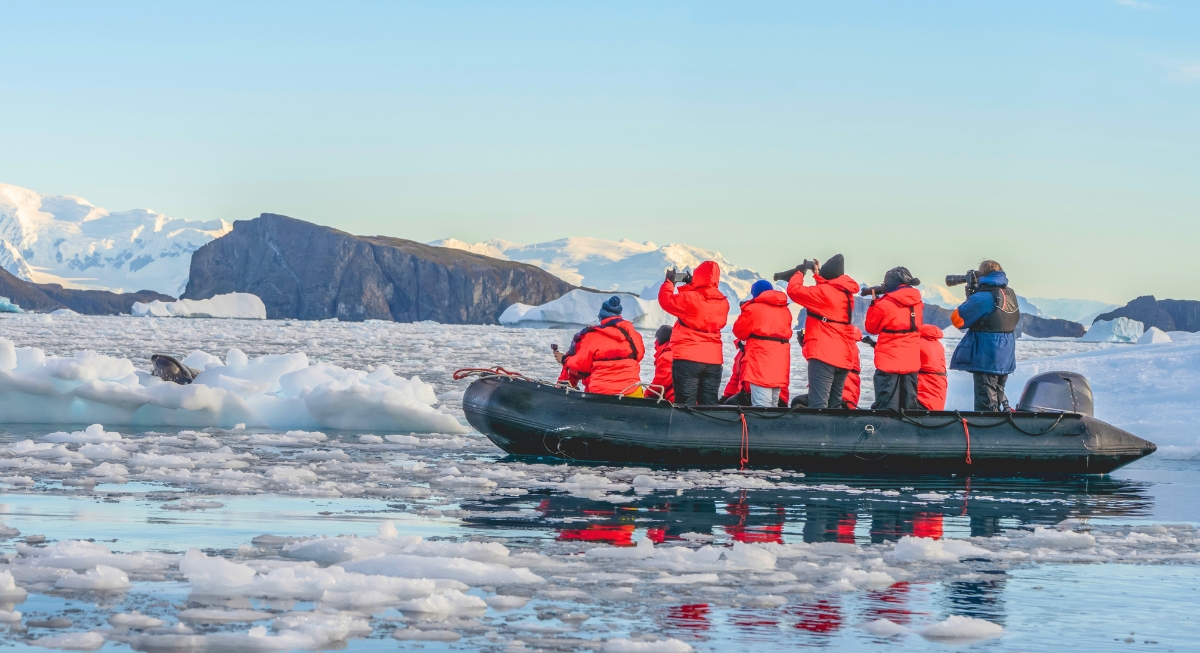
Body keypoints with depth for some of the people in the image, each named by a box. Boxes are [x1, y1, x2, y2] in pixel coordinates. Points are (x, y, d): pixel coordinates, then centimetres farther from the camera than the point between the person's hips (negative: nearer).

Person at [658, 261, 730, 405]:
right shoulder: (723, 302, 3)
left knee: (685, 404, -3)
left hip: (688, 358, -5)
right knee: (709, 405, 9)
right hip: (714, 360, 5)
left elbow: (666, 300, -2)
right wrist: (689, 287, 21)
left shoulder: (689, 298, -14)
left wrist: (669, 282, 14)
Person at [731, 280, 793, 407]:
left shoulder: (753, 308, -4)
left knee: (761, 406, -13)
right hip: (780, 365, 7)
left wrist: (745, 311, 19)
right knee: (773, 405, 12)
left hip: (761, 364, -7)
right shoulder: (785, 311, 16)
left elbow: (739, 332, 3)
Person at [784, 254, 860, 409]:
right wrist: (818, 274, 27)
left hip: (823, 355, -9)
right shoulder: (846, 293, 12)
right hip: (843, 357, 9)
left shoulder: (824, 291, -12)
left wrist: (799, 273, 6)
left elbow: (794, 290, -11)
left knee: (818, 404, -15)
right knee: (834, 405, 14)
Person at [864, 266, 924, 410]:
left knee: (886, 407, -4)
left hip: (889, 361, -5)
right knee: (910, 405, 9)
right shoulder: (918, 303, 4)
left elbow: (871, 327, 0)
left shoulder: (884, 304, -13)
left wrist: (873, 303, 8)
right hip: (911, 361, 5)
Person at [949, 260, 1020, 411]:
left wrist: (969, 298, 0)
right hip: (1006, 359, 8)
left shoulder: (984, 298, -19)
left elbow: (957, 319, -15)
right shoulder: (1011, 295, 5)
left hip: (987, 360, -8)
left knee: (986, 405, -4)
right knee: (998, 397, 20)